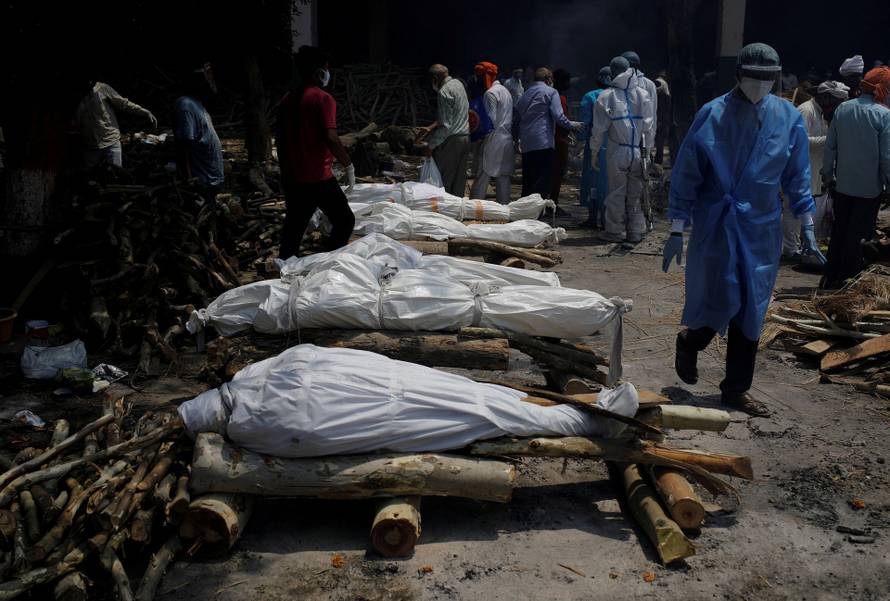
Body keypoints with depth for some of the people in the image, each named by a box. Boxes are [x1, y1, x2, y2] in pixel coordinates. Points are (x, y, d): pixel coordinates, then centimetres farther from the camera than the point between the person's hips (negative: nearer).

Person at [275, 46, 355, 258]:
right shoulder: (323, 99, -10)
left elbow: (280, 140, 15)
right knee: (345, 221, 3)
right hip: (318, 178, -7)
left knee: (294, 228, 14)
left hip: (292, 178, 7)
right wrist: (349, 166, -12)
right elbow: (330, 138, -21)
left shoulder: (287, 100, 11)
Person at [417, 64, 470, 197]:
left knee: (442, 182, -2)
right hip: (465, 137, 9)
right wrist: (430, 128, 16)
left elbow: (445, 125, -19)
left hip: (451, 141, -9)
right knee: (459, 181, 10)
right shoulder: (458, 84, 13)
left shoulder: (444, 91, -14)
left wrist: (431, 145, -12)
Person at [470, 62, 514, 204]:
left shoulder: (490, 93, -10)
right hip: (507, 140, 9)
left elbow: (491, 120, -15)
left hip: (494, 142, -9)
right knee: (503, 179, 9)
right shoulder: (505, 90, 18)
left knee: (482, 178, -7)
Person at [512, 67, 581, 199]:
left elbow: (516, 118, 22)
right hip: (543, 143, -7)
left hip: (526, 144, 7)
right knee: (542, 183, -8)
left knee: (527, 182, 12)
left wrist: (516, 138, 31)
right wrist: (571, 126, 5)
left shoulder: (525, 94, 20)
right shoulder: (551, 92, 2)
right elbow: (558, 116, -9)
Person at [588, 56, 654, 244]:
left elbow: (599, 128, -2)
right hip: (638, 151, 2)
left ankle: (615, 232, 11)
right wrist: (647, 149, 15)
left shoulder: (606, 96, -4)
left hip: (617, 151, -2)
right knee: (636, 193, 9)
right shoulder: (642, 94, 3)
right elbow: (649, 125, 4)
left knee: (616, 192, 6)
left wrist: (594, 153, 5)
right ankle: (636, 231, 14)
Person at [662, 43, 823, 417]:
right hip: (717, 222, -3)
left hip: (762, 227, 4)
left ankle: (737, 388, 21)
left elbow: (797, 176, 10)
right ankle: (689, 343, 26)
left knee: (751, 309, 7)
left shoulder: (788, 117, 1)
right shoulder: (713, 115, -9)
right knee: (724, 300, -8)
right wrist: (676, 232, -7)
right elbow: (685, 175, -6)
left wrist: (807, 227, 7)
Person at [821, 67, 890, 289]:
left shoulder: (842, 109, -2)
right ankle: (845, 281, 13)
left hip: (843, 185, 4)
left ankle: (830, 279, 23)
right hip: (870, 187, -4)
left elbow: (830, 146, 3)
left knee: (838, 231, 16)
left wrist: (827, 175, 13)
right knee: (855, 236, 6)